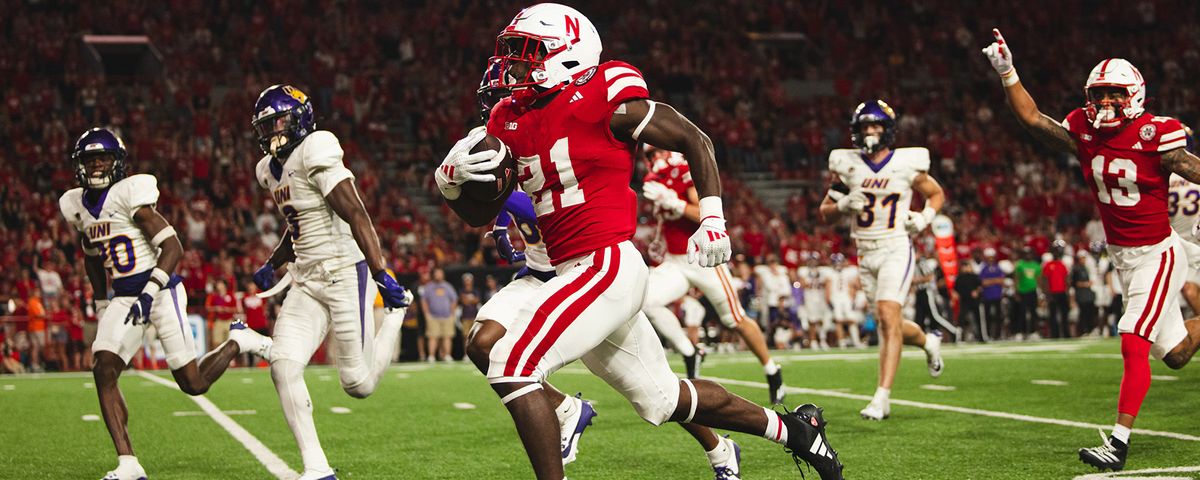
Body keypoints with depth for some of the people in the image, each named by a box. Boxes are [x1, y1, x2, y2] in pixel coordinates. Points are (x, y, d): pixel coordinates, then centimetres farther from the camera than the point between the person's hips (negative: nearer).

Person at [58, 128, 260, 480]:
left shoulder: (129, 194, -14)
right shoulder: (76, 205, 7)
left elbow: (173, 247, -17)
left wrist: (150, 292, -26)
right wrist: (101, 306, 26)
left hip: (160, 292, -6)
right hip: (123, 299, 6)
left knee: (193, 384, -3)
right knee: (104, 370, -15)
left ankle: (238, 344, 28)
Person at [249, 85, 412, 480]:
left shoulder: (315, 155, -14)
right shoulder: (271, 170, 14)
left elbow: (357, 217, -19)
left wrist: (382, 275, -24)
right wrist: (272, 265, 19)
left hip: (345, 273, -8)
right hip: (307, 281, 8)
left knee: (359, 384, -2)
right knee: (283, 365, -12)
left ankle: (397, 312, 27)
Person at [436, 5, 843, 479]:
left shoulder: (604, 100, -10)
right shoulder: (511, 121, 11)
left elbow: (694, 140, -1)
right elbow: (481, 214, 14)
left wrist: (712, 218, -6)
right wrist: (451, 180, -6)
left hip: (608, 265, -8)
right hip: (572, 274, 8)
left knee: (513, 365, -20)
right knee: (663, 397, 19)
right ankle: (792, 428, 37)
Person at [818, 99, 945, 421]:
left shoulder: (907, 164, -4)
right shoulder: (847, 165, 1)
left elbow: (936, 194, 13)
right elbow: (826, 213, 8)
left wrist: (924, 218, -6)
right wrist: (843, 205, -14)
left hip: (896, 249, -4)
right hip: (866, 254, 4)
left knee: (888, 318, -19)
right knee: (889, 325, 12)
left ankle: (882, 398, -21)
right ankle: (929, 342, 46)